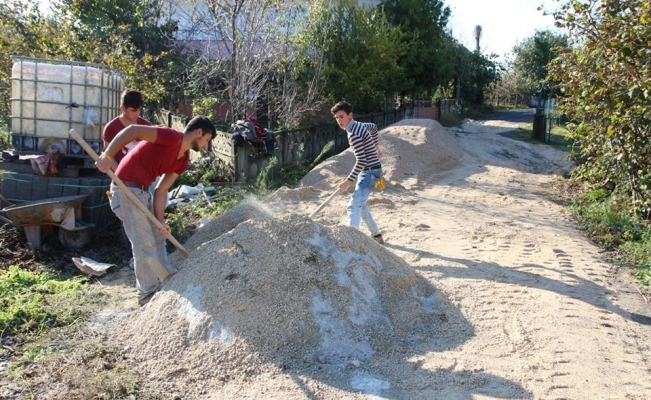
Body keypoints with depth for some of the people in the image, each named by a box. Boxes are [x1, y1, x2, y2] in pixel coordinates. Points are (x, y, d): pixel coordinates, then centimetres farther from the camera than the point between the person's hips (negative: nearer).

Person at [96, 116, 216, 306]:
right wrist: (107, 156, -32)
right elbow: (132, 130, -25)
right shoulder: (172, 137, -18)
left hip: (143, 191, 10)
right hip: (127, 189, -10)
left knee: (157, 237, 21)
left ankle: (168, 281, 37)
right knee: (145, 245, -2)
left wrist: (161, 221, 0)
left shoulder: (183, 160, 8)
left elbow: (161, 190, 7)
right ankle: (147, 294, 13)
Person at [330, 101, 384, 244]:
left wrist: (348, 181, -26)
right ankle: (376, 235, 32)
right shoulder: (359, 125, 7)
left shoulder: (353, 134, -22)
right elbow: (374, 127, 29)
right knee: (360, 204, 22)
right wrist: (376, 147, 36)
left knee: (353, 206, -19)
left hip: (370, 171, -10)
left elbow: (361, 161, -27)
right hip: (369, 171, 10)